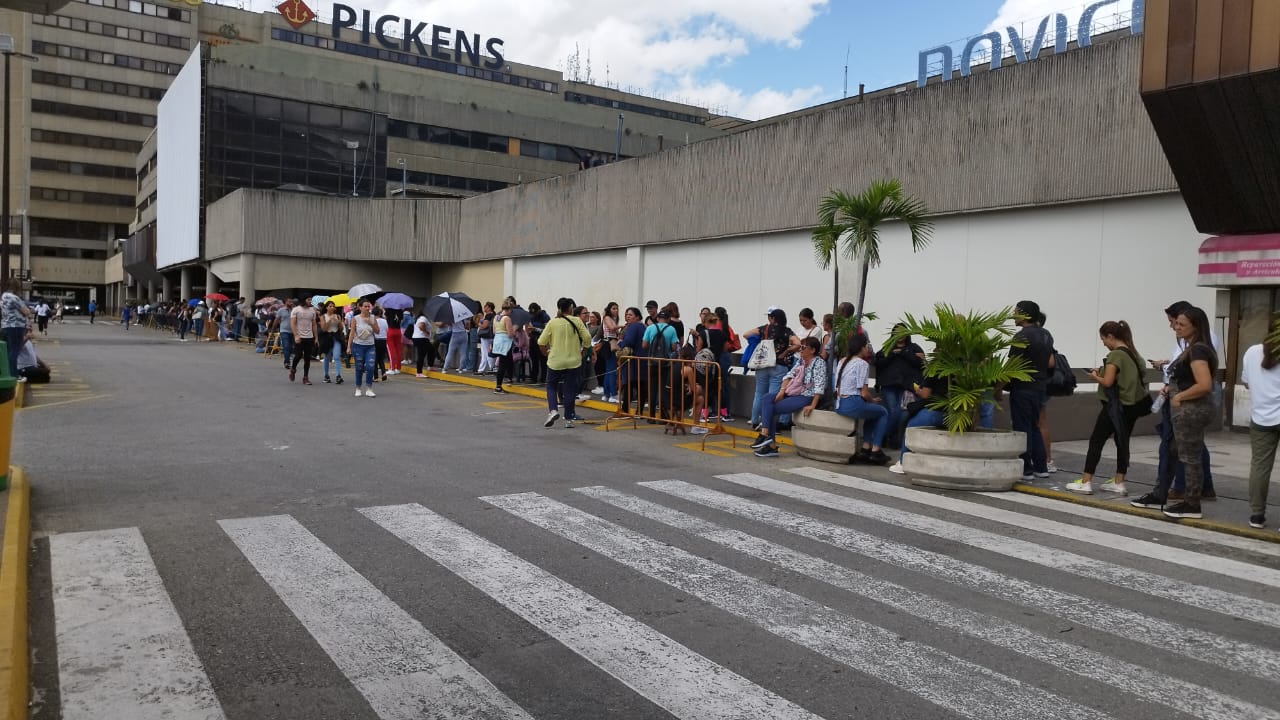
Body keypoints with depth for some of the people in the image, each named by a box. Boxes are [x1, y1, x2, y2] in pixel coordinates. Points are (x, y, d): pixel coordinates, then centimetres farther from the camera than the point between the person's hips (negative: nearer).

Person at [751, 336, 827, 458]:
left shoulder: (819, 363, -11)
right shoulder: (800, 361, 13)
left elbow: (819, 386, -18)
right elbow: (789, 375, 8)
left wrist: (812, 406, -24)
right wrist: (782, 391, -8)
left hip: (806, 396, -8)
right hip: (792, 392, 8)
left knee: (773, 409, -17)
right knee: (767, 399, -12)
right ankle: (765, 433, -23)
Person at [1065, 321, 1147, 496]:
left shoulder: (1115, 355, -15)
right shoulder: (1132, 353, 10)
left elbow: (1107, 382, -20)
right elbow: (1125, 377, 14)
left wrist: (1095, 376, -2)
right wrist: (1103, 372, 9)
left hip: (1116, 405, -8)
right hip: (1132, 405, 8)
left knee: (1096, 441, 0)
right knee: (1122, 442, 11)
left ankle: (1086, 482, 1)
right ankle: (1119, 483, 13)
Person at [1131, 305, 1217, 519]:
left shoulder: (1197, 350, -18)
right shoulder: (1191, 349, 13)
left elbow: (1204, 385, -27)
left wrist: (1179, 397, -16)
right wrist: (1171, 389, 10)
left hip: (1192, 411, -11)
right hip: (1185, 410, 11)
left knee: (1190, 458, -1)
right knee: (1170, 452, 16)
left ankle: (1192, 505, 9)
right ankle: (1159, 496, 25)